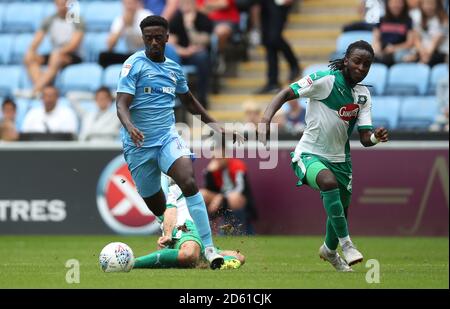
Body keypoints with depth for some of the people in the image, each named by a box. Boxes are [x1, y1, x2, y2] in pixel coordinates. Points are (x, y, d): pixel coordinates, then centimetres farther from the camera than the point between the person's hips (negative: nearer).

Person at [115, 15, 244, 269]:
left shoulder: (174, 69, 11)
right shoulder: (134, 64, -5)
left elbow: (189, 100, 29)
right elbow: (122, 104, -14)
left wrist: (216, 126, 25)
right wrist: (130, 127, -35)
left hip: (168, 137, 2)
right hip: (139, 144, -2)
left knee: (189, 182, -25)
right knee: (157, 207, 4)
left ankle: (209, 248, -28)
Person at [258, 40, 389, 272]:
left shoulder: (364, 95, 3)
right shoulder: (325, 80, -15)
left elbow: (364, 138, 1)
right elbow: (287, 94, -16)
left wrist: (376, 138, -23)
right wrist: (266, 120, -31)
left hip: (339, 159, 6)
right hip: (309, 154, -6)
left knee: (341, 211, 15)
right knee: (329, 181, -37)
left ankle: (329, 249, 48)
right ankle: (346, 243, -27)